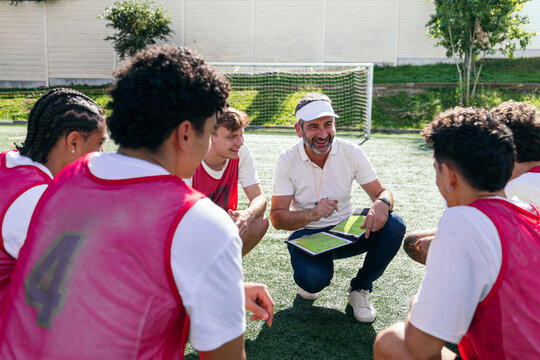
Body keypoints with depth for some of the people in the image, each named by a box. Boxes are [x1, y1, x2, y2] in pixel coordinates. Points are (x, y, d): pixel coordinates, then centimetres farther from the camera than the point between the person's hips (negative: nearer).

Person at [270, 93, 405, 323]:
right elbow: (277, 217, -14)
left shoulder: (351, 152, -8)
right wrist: (311, 214, -35)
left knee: (394, 226, -24)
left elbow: (382, 192, -5)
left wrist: (381, 204, -32)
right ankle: (309, 277, 7)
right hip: (307, 234, -3)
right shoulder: (287, 161, -13)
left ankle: (360, 289, -2)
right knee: (314, 279, -34)